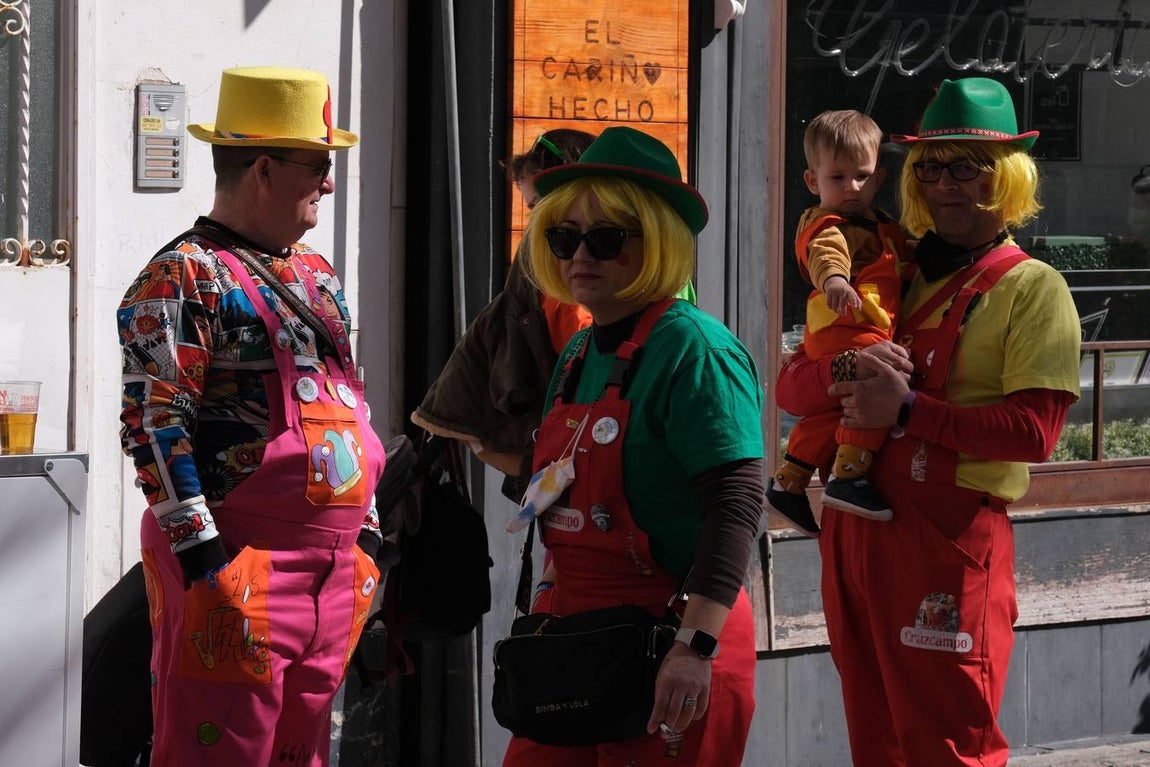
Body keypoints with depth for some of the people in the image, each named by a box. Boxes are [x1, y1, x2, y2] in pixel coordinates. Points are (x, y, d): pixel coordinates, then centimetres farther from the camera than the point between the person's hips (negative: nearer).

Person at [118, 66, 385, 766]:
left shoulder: (318, 276, 18)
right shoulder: (186, 276, -8)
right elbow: (152, 422, -15)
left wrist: (366, 528, 18)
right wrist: (202, 552, -19)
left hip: (337, 569, 8)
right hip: (237, 571, -8)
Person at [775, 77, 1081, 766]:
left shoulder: (1032, 288, -3)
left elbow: (1035, 430, -15)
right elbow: (791, 388, 11)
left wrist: (906, 411, -18)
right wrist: (847, 371, -11)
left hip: (950, 536, -6)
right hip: (854, 528, 6)